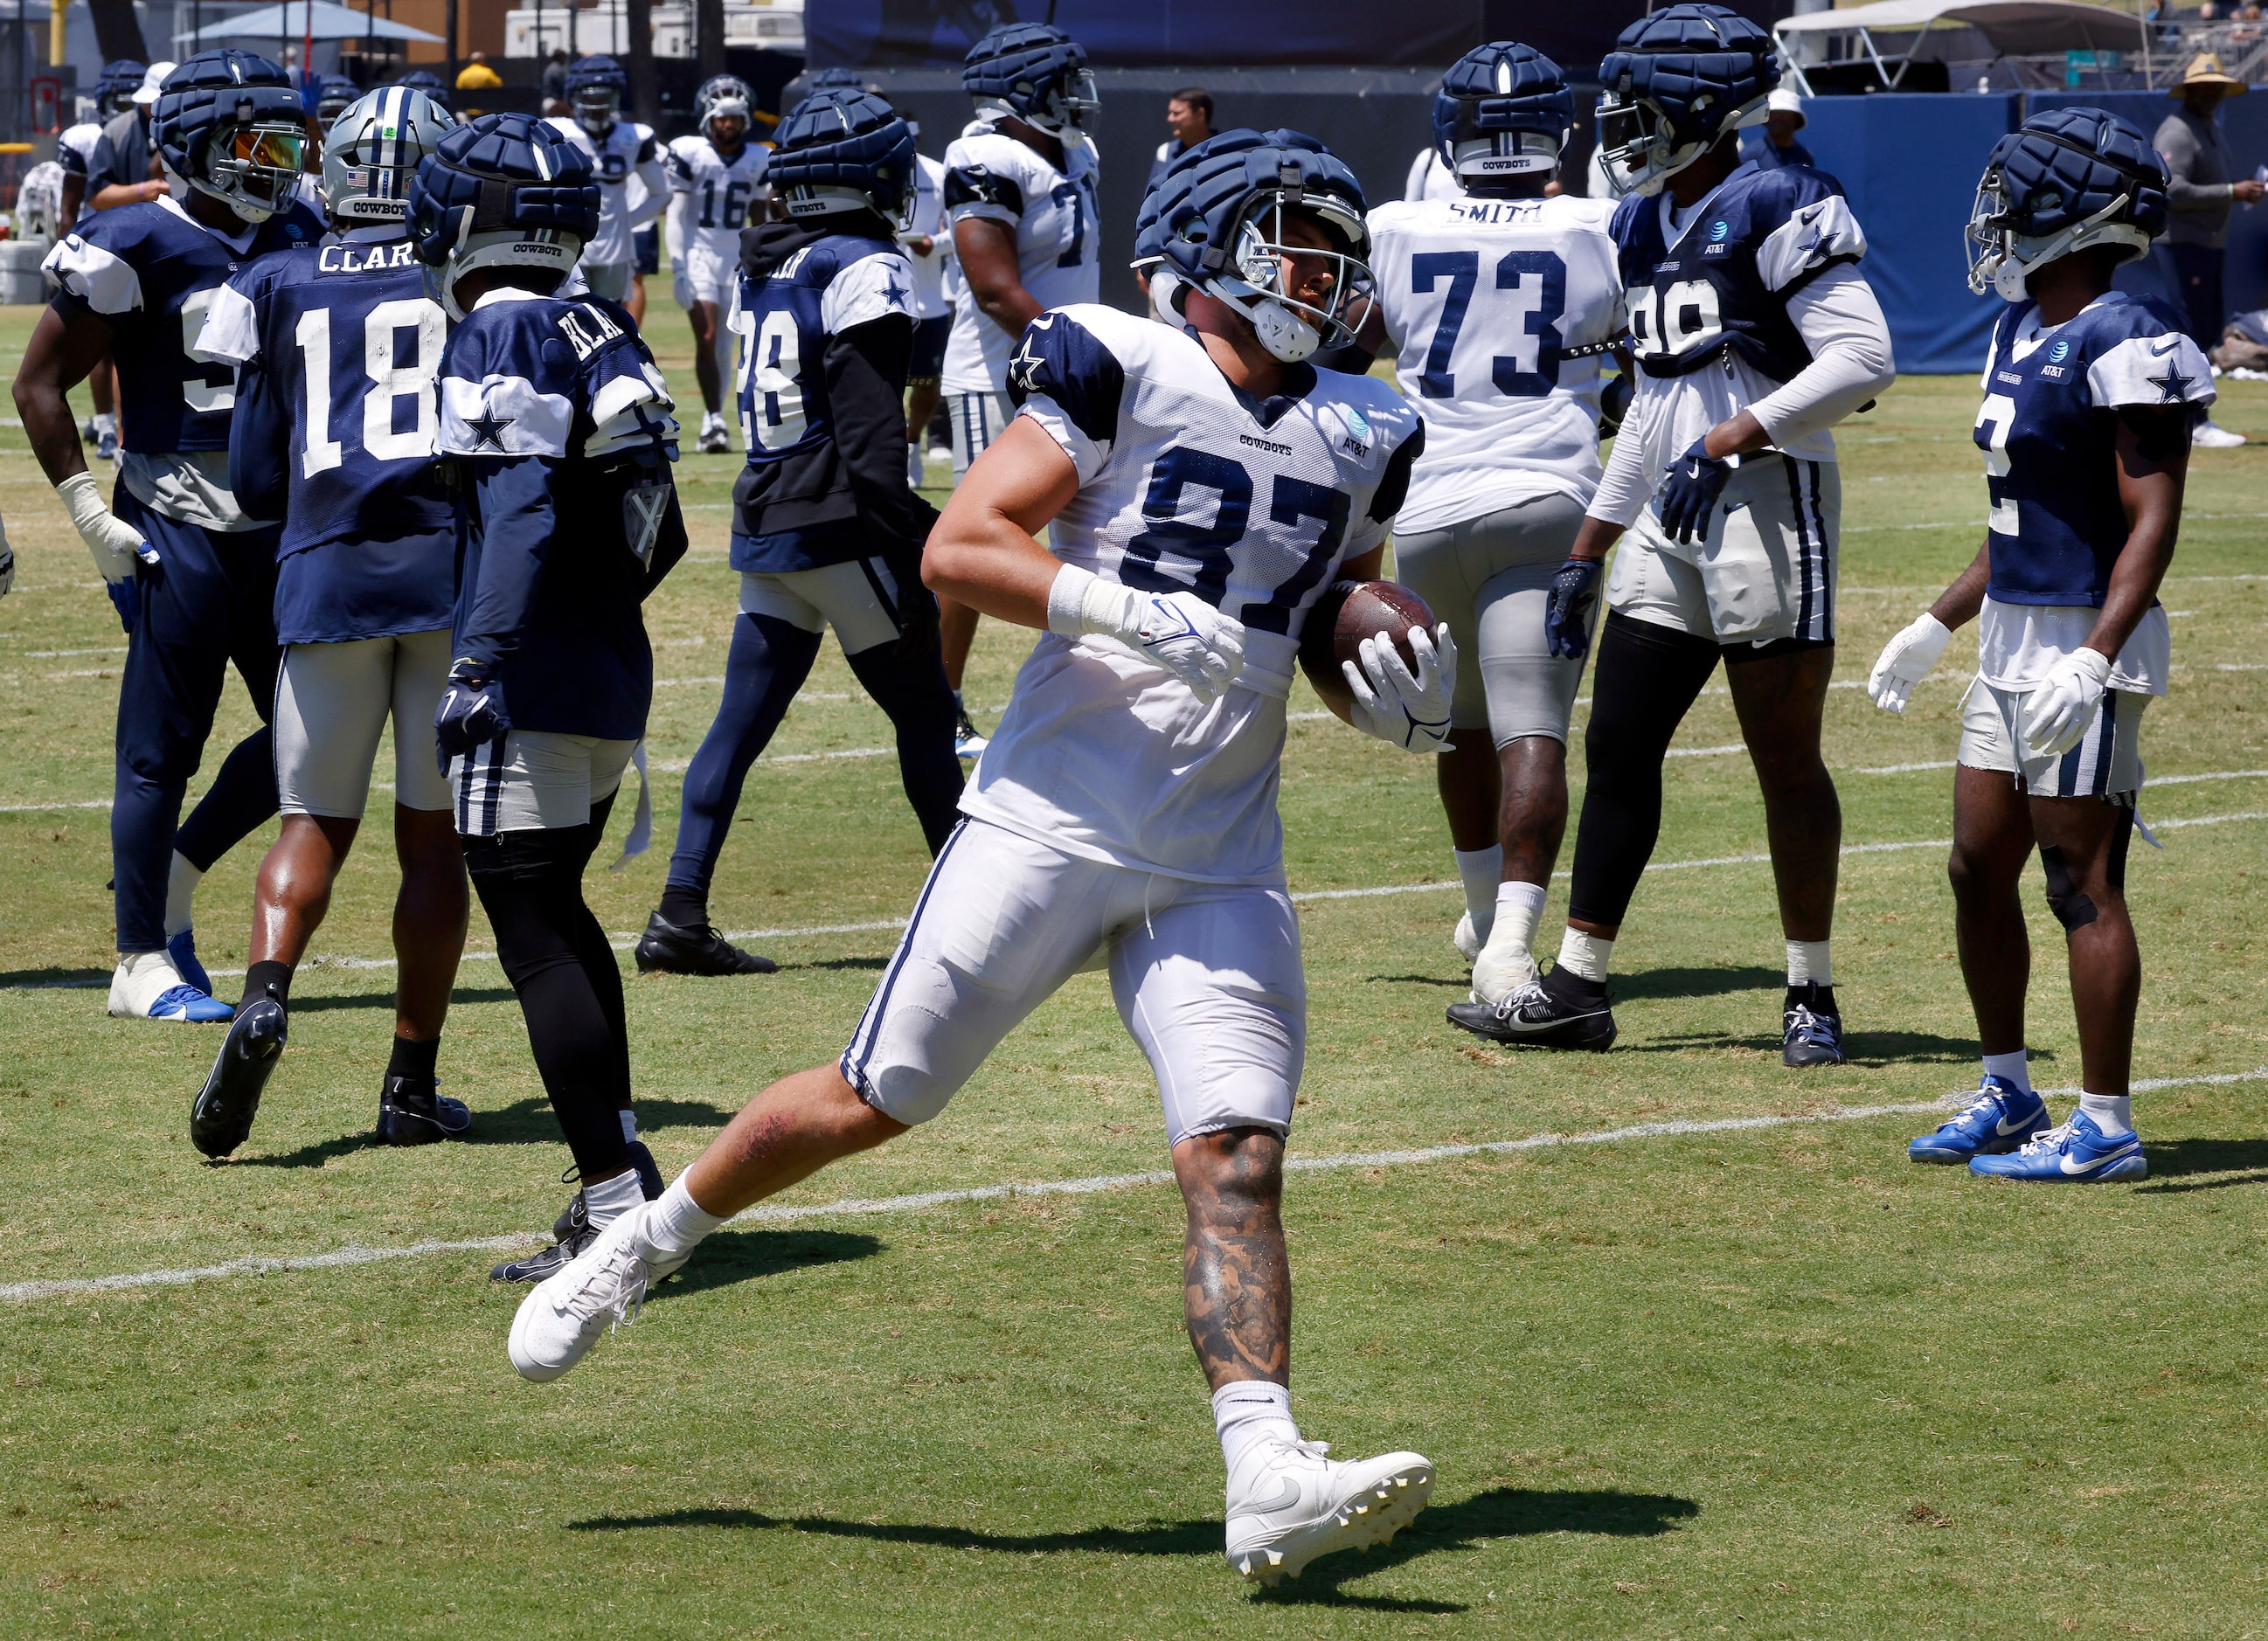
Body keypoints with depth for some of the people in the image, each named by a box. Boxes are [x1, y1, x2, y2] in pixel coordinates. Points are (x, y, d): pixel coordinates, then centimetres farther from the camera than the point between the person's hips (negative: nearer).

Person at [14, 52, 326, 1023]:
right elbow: (39, 385, -8)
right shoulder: (134, 248, -11)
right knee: (162, 748, -1)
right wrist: (91, 515, -12)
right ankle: (141, 962, 8)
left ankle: (168, 881, 25)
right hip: (180, 531, -7)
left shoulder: (296, 241, 9)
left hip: (282, 530, 7)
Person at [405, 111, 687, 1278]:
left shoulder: (500, 336, -11)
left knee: (534, 937, -7)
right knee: (555, 911, 23)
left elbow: (522, 513, -23)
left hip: (535, 687, -9)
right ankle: (623, 1165, 25)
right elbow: (661, 534, 18)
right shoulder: (601, 338, 13)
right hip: (615, 676, 9)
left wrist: (480, 663, -27)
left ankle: (615, 1201, -12)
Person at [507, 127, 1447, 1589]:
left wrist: (1394, 680, 7)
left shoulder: (1359, 437, 13)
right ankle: (643, 1247, 26)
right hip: (1054, 815, -4)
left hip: (1219, 864, 4)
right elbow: (959, 549, -11)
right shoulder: (1121, 369, -5)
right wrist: (1126, 609, -23)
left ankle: (1270, 1481, -18)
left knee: (1237, 1156, -9)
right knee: (876, 1098, 4)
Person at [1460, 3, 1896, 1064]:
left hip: (1768, 503, -8)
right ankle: (1576, 989, 11)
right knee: (1618, 746, 6)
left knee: (1786, 760, -1)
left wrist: (1728, 441, -22)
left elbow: (1862, 359, -18)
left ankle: (1812, 995, 9)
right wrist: (1586, 552, 21)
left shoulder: (1774, 211, -11)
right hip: (1672, 521, 8)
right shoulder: (1645, 229, 15)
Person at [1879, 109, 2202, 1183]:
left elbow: (2152, 522, -20)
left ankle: (2105, 1128, 0)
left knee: (2083, 884, -5)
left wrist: (2094, 659, -29)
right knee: (1978, 869, 13)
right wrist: (1939, 625, 24)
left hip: (2086, 645, -9)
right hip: (2013, 640, 9)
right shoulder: (2023, 334, 13)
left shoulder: (2122, 347, -16)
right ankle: (2007, 1095, 25)